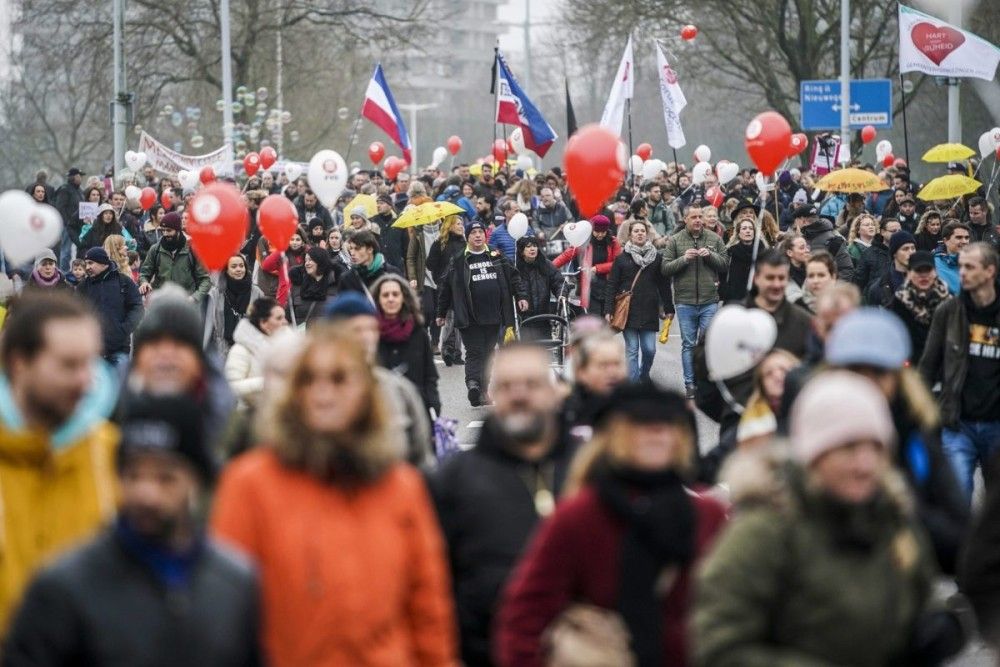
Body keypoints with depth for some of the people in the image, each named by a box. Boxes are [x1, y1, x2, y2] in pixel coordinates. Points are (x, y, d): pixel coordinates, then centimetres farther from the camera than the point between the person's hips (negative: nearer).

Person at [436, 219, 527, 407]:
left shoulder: (497, 257, 10)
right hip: (470, 319, -4)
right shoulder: (459, 262, 1)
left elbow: (513, 277, 15)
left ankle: (481, 391, 16)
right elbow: (446, 288, 6)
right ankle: (473, 383, -29)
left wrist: (521, 296, 1)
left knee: (487, 352, 9)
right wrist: (441, 313, 8)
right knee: (475, 351, -13)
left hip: (494, 316, 4)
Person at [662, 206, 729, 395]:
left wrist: (710, 255, -12)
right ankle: (690, 384, 10)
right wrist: (683, 259, -16)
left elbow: (725, 264, 6)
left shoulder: (714, 239, 6)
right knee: (688, 345, 5)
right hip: (685, 301, 0)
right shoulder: (675, 241, 2)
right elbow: (665, 268, -1)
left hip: (710, 301, 0)